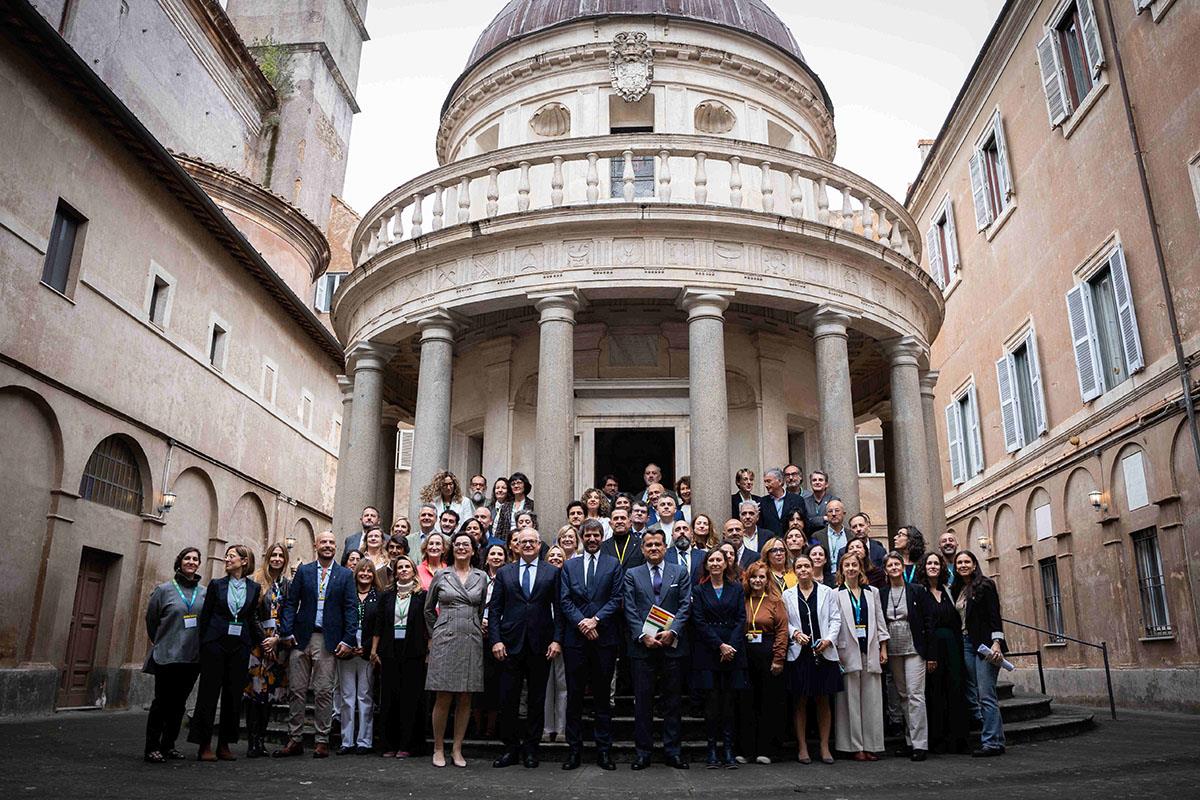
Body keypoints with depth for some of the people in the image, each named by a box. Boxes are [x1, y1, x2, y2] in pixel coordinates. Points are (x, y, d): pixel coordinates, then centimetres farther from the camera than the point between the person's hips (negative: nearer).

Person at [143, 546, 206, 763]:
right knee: (162, 702, -1)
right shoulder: (164, 590, -2)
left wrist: (199, 644, 10)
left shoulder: (204, 593, 5)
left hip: (193, 657, 3)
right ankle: (152, 747, 7)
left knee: (179, 703, 10)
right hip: (167, 656, -3)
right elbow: (151, 619, 6)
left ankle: (168, 745, 21)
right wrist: (160, 643, 11)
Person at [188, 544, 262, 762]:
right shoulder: (217, 585, 4)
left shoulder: (254, 588, 6)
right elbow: (204, 615, 4)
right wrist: (202, 644, -1)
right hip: (215, 644, -1)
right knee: (209, 693, 1)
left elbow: (253, 618, 11)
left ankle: (224, 744, 14)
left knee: (233, 695, 4)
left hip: (240, 646, 1)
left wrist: (262, 639, 3)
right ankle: (204, 745, 9)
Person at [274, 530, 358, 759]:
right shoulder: (303, 571, 8)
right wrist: (286, 632, -5)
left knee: (324, 692, 1)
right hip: (301, 637, 2)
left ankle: (322, 740, 10)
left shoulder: (345, 575, 4)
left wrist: (348, 640, -7)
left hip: (328, 640, -1)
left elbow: (351, 609, 1)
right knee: (296, 690, 5)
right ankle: (295, 739, 15)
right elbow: (290, 603, 5)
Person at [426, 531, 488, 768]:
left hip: (471, 640, 2)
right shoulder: (441, 576, 5)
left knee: (465, 699, 4)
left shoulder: (481, 577, 8)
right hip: (445, 640, -2)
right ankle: (438, 748, 10)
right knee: (443, 698, -3)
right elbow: (428, 609, 15)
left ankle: (457, 750, 13)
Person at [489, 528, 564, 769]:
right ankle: (511, 749, 16)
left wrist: (557, 640, -7)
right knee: (508, 700, 2)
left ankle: (531, 750, 19)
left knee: (537, 700, 7)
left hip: (541, 645, -1)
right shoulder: (504, 573, 9)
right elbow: (494, 609, 6)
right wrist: (496, 640, -5)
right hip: (511, 645, 1)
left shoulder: (552, 572, 6)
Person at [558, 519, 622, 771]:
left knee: (603, 696, 5)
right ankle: (574, 749, 13)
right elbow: (564, 600, 3)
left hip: (604, 638, -1)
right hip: (575, 638, 1)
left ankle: (604, 750, 13)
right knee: (574, 695, 5)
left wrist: (596, 620, -12)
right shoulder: (569, 566, 11)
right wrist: (581, 622, -11)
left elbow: (616, 599, -1)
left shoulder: (614, 565, 7)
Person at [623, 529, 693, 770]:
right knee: (642, 700, 3)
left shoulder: (679, 573, 9)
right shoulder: (632, 574, 8)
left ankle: (672, 751, 15)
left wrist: (671, 631, -12)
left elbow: (685, 605, 1)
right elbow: (630, 610, 1)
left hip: (672, 644, 1)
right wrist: (643, 635, -11)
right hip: (642, 645, 0)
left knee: (672, 700, 6)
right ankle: (643, 752, 11)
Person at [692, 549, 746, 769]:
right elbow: (699, 622, -2)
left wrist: (731, 645, -9)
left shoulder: (736, 589, 10)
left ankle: (728, 751, 8)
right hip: (708, 651, -1)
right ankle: (712, 751, 7)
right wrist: (720, 645, -11)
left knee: (728, 702, 3)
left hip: (733, 650, 1)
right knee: (712, 702, -2)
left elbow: (741, 619, 4)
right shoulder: (699, 590, 5)